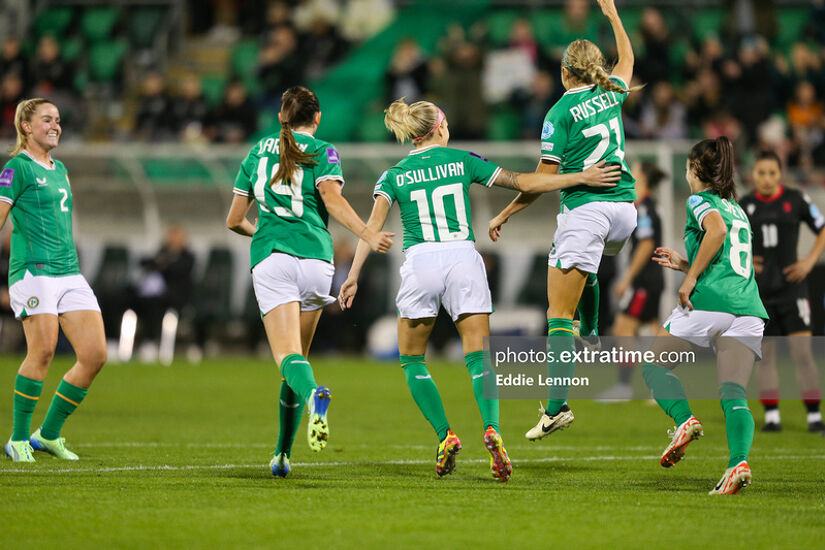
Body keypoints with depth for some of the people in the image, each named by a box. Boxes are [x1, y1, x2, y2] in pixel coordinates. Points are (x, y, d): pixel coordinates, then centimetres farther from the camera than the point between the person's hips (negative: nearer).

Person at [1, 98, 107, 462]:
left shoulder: (59, 169, 21)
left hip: (69, 273, 8)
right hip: (33, 269, -7)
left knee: (95, 354, -4)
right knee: (43, 350, -19)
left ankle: (49, 434, 10)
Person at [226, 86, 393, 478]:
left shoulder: (259, 151, 17)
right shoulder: (323, 152, 9)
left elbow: (234, 220, 21)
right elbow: (333, 198, -13)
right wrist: (367, 235, -21)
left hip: (270, 256, 0)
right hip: (315, 256, 0)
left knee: (288, 355, -14)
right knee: (297, 354, 14)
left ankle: (314, 395, -50)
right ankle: (282, 454, 16)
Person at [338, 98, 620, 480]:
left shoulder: (394, 175, 8)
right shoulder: (462, 161, 9)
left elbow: (374, 224, -5)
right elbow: (524, 182, 7)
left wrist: (353, 276, -7)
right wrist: (583, 177, 12)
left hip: (420, 263, 0)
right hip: (464, 261, 0)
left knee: (411, 360, 15)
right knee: (479, 357, 0)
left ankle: (445, 436, 0)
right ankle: (491, 428, -25)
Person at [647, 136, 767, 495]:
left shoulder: (700, 200, 7)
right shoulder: (738, 210, 29)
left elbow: (717, 229, -17)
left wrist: (690, 278, -12)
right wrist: (683, 263, 39)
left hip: (708, 303, -6)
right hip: (748, 310, 6)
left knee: (654, 365, 11)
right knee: (734, 395, -4)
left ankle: (684, 419, -15)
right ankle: (739, 462, -27)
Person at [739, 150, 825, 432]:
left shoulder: (796, 200, -1)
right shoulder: (744, 206, 4)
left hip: (791, 287, -2)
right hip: (758, 290, 2)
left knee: (802, 351, -9)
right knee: (764, 355, 5)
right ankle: (771, 415, 12)